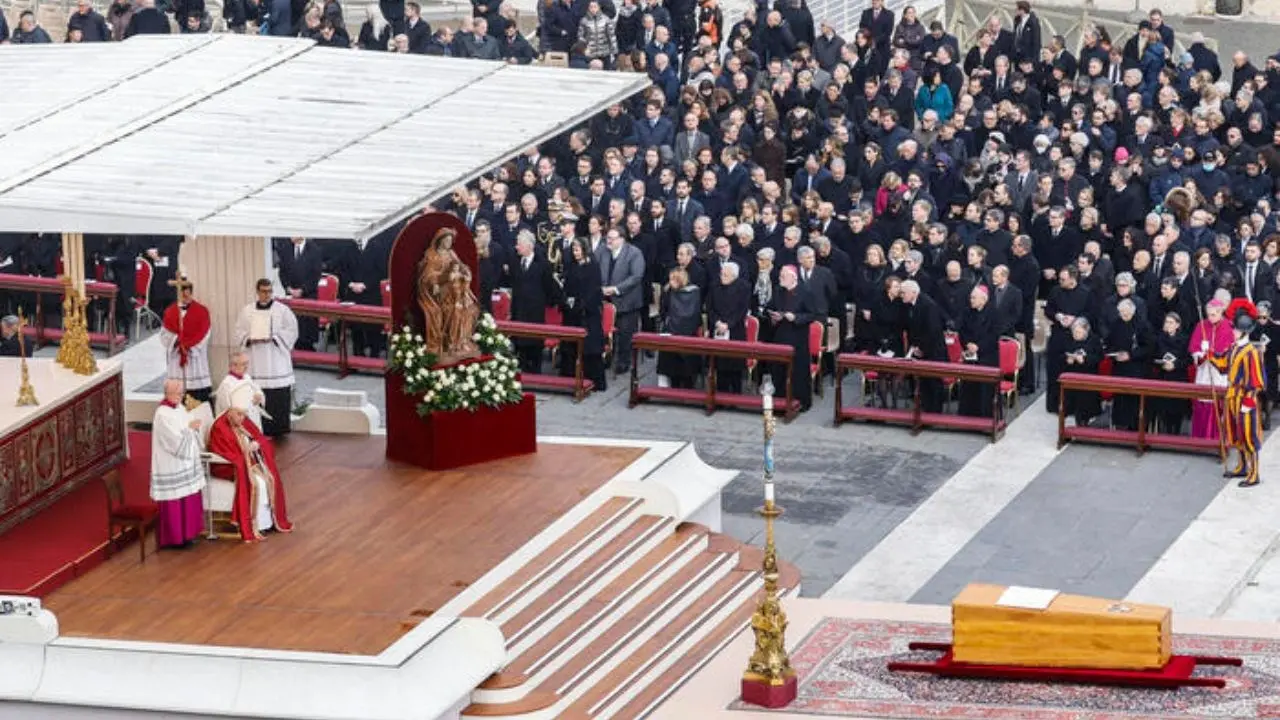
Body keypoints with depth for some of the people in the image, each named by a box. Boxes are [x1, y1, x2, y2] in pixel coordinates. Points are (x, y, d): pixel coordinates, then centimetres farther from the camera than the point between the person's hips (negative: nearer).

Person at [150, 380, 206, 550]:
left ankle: (187, 533, 23)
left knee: (189, 500, 13)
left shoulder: (180, 408, 9)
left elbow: (189, 433, 14)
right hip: (171, 467, -9)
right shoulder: (162, 414, -18)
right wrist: (189, 427, -13)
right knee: (174, 503, -2)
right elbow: (175, 439, -22)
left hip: (185, 463, 9)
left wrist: (194, 427, -6)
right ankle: (174, 538, 5)